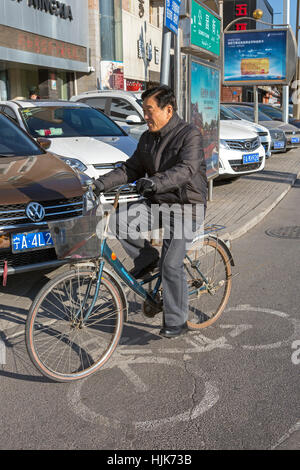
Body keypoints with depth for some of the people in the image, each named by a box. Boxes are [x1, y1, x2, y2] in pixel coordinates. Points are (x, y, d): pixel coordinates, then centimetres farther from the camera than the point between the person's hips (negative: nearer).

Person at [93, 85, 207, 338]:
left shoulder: (190, 134, -12)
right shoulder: (147, 138, 11)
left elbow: (187, 169, -28)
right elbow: (131, 168, 12)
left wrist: (156, 182, -44)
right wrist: (103, 182, -3)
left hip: (185, 206, -6)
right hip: (155, 202, 7)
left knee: (171, 265, -12)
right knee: (120, 218, -20)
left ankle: (176, 322, 5)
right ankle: (146, 258, 4)